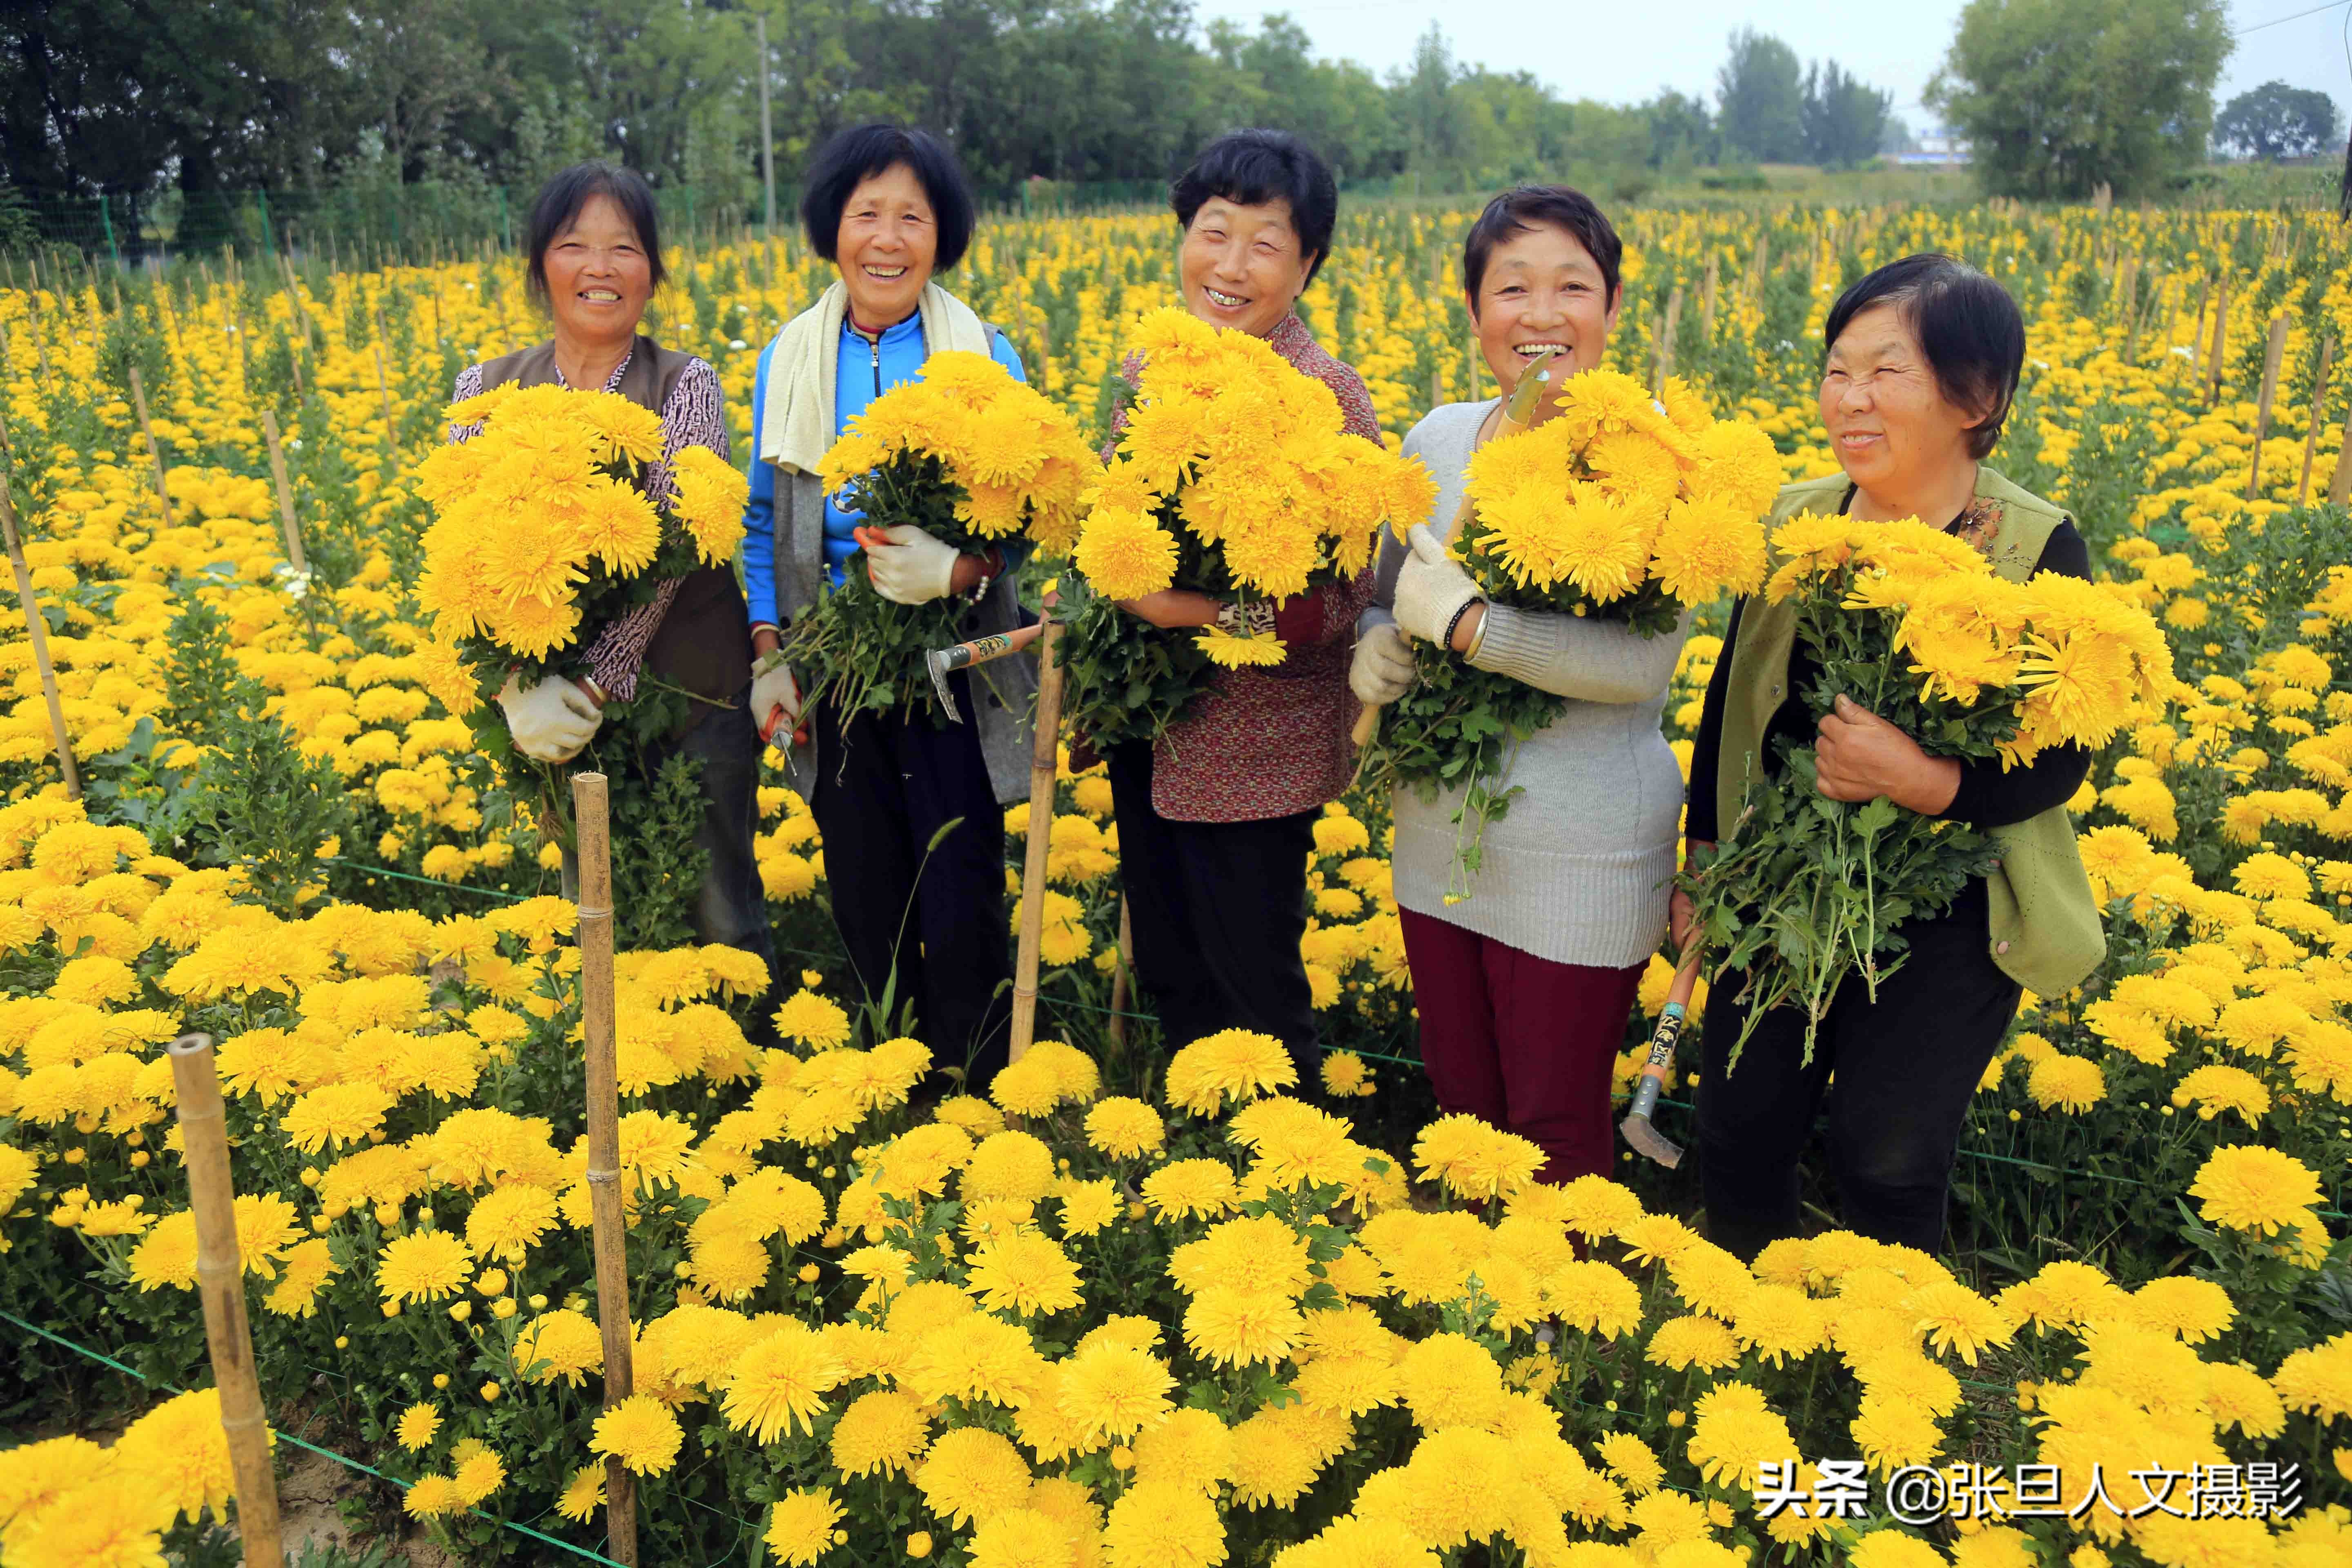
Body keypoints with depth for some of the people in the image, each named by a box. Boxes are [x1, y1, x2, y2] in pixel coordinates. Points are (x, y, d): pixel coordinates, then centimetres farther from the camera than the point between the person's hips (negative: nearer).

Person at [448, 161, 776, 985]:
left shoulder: (685, 387, -5)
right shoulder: (486, 391, 2)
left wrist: (596, 681, -23)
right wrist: (520, 686, -22)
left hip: (687, 688, -2)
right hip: (552, 694, 3)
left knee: (724, 917, 5)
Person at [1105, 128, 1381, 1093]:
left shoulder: (1324, 398, -15)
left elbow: (1342, 601, -18)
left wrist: (1202, 610, -30)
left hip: (1254, 752, -6)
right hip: (1147, 735, 7)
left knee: (1254, 989, 8)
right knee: (1168, 975, 20)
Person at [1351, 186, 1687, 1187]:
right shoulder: (1437, 440, 3)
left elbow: (1645, 662, -24)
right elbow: (1388, 596, 15)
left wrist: (1462, 618, -25)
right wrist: (1375, 648, -8)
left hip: (1583, 857, -5)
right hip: (1438, 832, 6)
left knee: (1557, 1127, 10)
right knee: (1459, 1102, 21)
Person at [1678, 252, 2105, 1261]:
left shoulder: (2038, 551, -13)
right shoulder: (1794, 521, -2)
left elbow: (2059, 762, -10)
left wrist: (1922, 781, -28)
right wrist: (1703, 857, 8)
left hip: (1947, 921, -3)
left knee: (1889, 1168, 5)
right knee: (1737, 1135, 10)